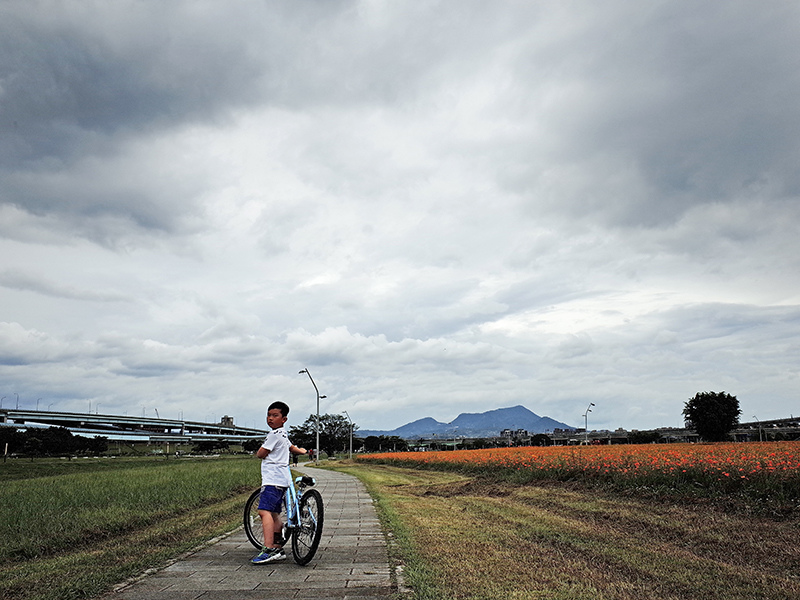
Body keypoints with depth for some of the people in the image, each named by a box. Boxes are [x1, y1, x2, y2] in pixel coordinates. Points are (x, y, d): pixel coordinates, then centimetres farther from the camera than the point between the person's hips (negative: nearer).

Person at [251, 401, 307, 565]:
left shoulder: (274, 434, -9)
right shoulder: (283, 435, 22)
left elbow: (261, 454, -9)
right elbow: (292, 448, 40)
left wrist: (259, 451, 15)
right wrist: (302, 451, 62)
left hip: (273, 479, -11)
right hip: (282, 479, 11)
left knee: (264, 511, -21)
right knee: (274, 514, 12)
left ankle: (269, 550, -30)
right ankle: (278, 549, 15)